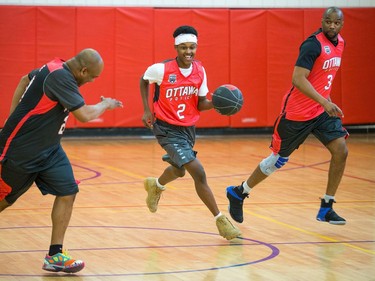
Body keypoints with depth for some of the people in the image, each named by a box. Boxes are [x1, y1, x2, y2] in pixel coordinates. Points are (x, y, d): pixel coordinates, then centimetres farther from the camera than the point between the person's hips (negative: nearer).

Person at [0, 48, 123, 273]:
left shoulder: (57, 68, 4)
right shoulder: (60, 77, -26)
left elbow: (25, 80, 20)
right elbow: (84, 115, -29)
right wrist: (106, 104, -9)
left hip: (48, 149, 9)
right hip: (21, 150, -9)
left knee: (67, 192, -4)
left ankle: (55, 255, -1)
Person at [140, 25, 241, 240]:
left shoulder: (200, 71, -6)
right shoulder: (161, 69, -19)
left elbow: (200, 104, 0)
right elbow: (144, 80, 2)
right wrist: (147, 110, -4)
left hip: (188, 127, 6)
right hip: (167, 128, -6)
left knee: (179, 170, 28)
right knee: (198, 172, -17)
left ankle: (155, 186, 62)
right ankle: (221, 220, -10)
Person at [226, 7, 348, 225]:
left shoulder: (340, 43, 5)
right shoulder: (313, 45, -21)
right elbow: (298, 79, -29)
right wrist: (325, 102, -35)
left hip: (322, 110, 7)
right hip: (297, 113, -7)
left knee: (341, 151, -10)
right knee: (278, 160, 4)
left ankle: (326, 208, 0)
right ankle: (239, 193, 25)